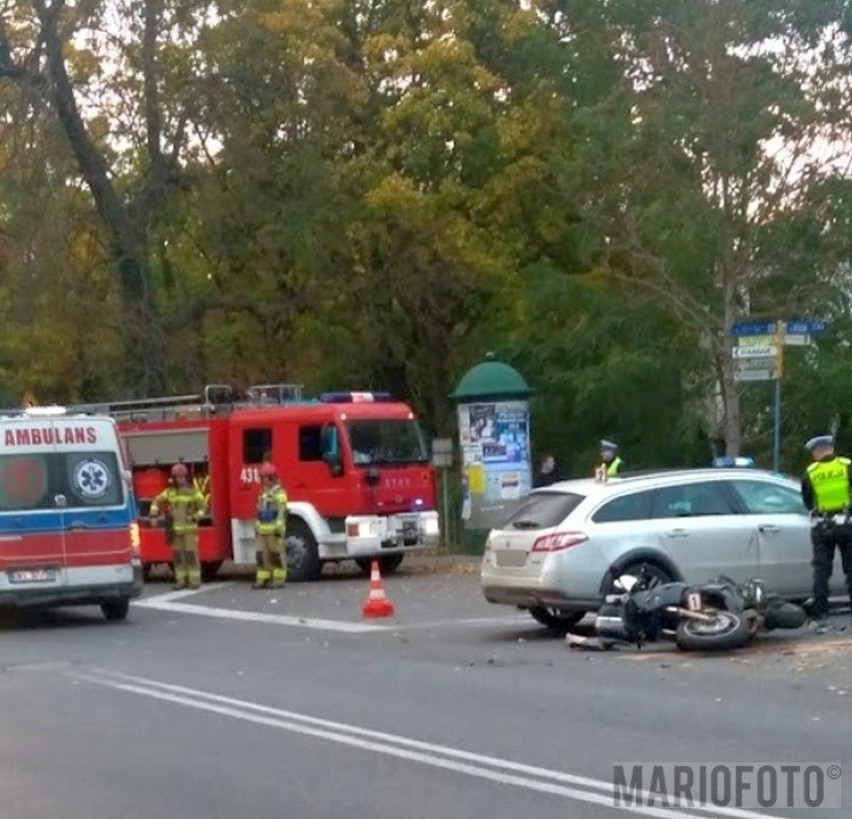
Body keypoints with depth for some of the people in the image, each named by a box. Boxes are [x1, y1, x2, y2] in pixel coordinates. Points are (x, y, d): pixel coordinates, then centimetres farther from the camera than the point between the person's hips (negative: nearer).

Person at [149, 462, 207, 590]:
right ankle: (181, 580, 11)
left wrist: (196, 517, -15)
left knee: (191, 554, -6)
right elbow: (157, 501, 15)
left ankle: (194, 580, -2)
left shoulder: (193, 492, 0)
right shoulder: (169, 492, 8)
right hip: (175, 529, 3)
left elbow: (202, 507, 0)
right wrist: (153, 514, 3)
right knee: (177, 554, 5)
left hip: (190, 529, -3)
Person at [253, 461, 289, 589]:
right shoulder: (263, 493, 18)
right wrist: (257, 528, 21)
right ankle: (262, 579, 7)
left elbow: (282, 512, -16)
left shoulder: (279, 492, -9)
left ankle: (279, 580, -1)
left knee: (277, 555, -4)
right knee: (262, 554, 5)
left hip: (274, 530, -8)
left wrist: (279, 528, -21)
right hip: (263, 530, 8)